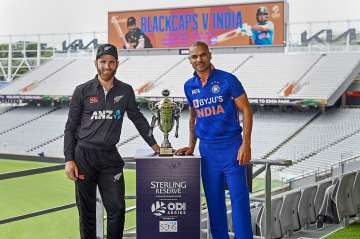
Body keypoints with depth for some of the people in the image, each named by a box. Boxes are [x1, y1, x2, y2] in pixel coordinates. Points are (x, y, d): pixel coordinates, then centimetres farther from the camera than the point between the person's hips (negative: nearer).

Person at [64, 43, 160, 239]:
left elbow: (138, 119, 19)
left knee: (117, 208, -3)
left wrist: (154, 145, 17)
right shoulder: (83, 91, 0)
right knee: (87, 210, 5)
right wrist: (69, 160, -5)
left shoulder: (125, 91, 6)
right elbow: (70, 128, 2)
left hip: (110, 156, 2)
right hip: (84, 155, -2)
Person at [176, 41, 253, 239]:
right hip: (207, 150, 5)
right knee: (214, 200, 10)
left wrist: (246, 145, -14)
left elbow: (246, 111, -7)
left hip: (231, 147, -4)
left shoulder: (227, 80, -7)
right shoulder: (189, 86, 7)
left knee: (239, 198, -4)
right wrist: (191, 146, 15)